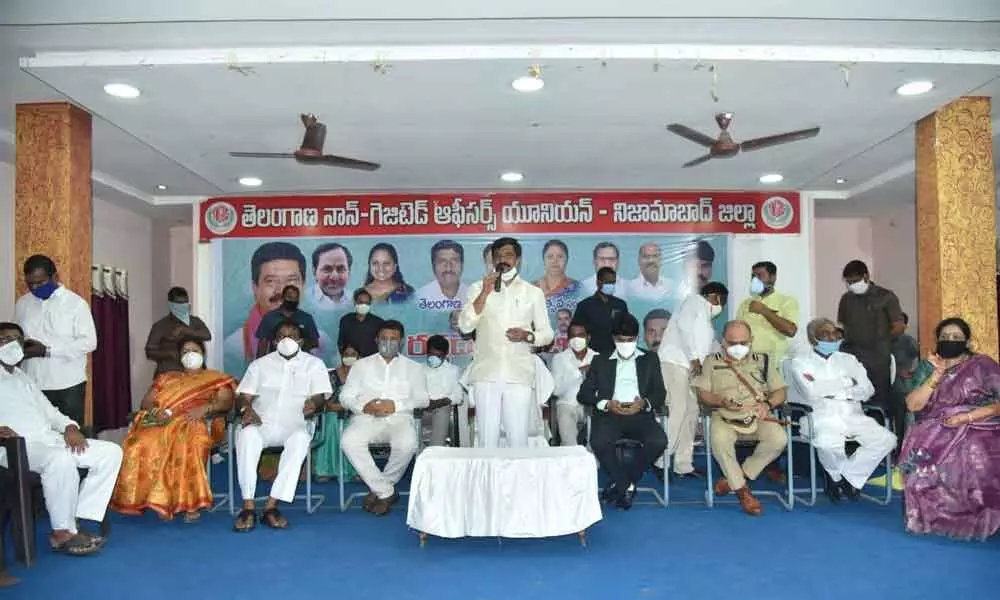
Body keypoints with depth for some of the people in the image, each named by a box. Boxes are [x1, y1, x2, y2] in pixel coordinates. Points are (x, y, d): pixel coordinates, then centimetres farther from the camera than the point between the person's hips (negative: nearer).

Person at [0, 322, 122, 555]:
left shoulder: (23, 378, 28)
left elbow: (48, 410, 26)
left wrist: (69, 427, 3)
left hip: (51, 440, 8)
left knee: (111, 452, -8)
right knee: (61, 459, -38)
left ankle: (77, 519, -13)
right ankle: (62, 533, -22)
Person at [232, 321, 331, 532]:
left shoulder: (314, 364, 15)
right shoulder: (260, 364, 20)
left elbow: (320, 396, 4)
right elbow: (243, 395, 12)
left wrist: (314, 404, -22)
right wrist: (246, 409, -13)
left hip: (295, 425, -1)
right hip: (262, 423, 1)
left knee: (301, 438, -37)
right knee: (247, 435, -34)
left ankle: (271, 506, -36)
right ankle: (248, 506, -33)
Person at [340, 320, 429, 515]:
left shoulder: (413, 367, 17)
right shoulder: (362, 365, 19)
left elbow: (423, 399, 6)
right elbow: (345, 396, 11)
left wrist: (396, 405, -12)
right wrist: (363, 406, -11)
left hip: (399, 418, -1)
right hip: (366, 418, 1)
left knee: (407, 443, -35)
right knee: (349, 441, -32)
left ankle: (379, 489, -10)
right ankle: (386, 492, -18)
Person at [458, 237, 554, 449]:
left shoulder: (533, 292, 10)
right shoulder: (478, 288, 8)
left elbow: (547, 333, 11)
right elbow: (465, 326, -3)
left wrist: (527, 336, -10)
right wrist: (485, 293, -12)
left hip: (519, 375, 0)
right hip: (486, 374, 0)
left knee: (519, 440, -2)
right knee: (487, 441, -1)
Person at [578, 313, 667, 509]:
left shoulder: (649, 359, 20)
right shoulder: (600, 361, 18)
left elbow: (660, 392, 11)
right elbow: (583, 394, 9)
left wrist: (644, 403, -13)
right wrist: (606, 404, -11)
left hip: (640, 414, 1)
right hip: (609, 414, 0)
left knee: (658, 441, -30)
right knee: (599, 442, -33)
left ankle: (621, 484, -9)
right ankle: (627, 486, -9)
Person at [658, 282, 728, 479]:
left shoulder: (705, 315, 29)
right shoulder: (695, 301, 0)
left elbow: (705, 346, 25)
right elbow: (683, 325, -17)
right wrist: (694, 357, -18)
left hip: (691, 366, 10)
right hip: (675, 362, -10)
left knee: (691, 412, 4)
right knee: (678, 411, -15)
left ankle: (683, 464, 6)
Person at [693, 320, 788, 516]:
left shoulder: (763, 361, 16)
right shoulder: (712, 362, 11)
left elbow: (780, 391, 12)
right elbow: (702, 393, 4)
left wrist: (768, 404, -11)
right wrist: (722, 401, -17)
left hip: (758, 417, 2)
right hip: (724, 417, -2)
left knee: (779, 439, -29)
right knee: (719, 439, -37)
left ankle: (732, 478, -13)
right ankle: (742, 489, -16)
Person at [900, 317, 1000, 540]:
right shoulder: (927, 367, 10)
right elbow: (913, 405, -2)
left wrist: (967, 417, -16)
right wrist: (937, 375, -10)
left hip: (978, 427, -2)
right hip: (937, 430, 2)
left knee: (973, 454, -33)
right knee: (922, 451, -28)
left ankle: (976, 517, -9)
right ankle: (932, 514, -11)